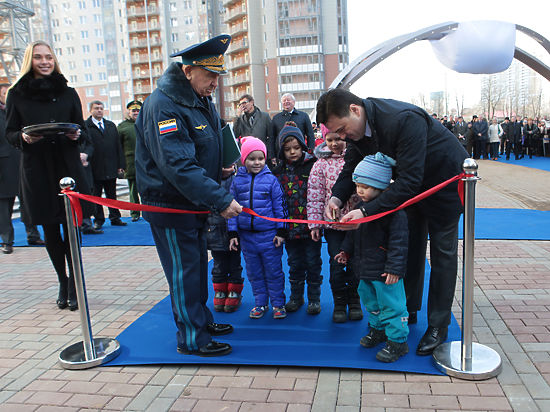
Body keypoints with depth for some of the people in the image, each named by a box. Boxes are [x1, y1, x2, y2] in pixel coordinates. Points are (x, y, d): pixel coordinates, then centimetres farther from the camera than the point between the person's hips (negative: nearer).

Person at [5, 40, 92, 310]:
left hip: (68, 166, 0)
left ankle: (73, 285, 6)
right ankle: (63, 283, 20)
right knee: (50, 230, 6)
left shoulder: (68, 93, 10)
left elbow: (81, 127, 13)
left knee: (72, 226, -3)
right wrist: (24, 138, -15)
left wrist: (76, 135, -10)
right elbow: (9, 133, 7)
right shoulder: (17, 94, 6)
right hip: (36, 170, 0)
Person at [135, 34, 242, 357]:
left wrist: (222, 166, 5)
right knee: (184, 270, 1)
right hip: (170, 205, -9)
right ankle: (192, 339, 16)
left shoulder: (203, 99, 7)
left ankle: (202, 319, 36)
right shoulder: (163, 106, -24)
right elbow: (179, 166, -31)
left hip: (196, 202, 9)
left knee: (198, 263, 19)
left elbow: (218, 136, 23)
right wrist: (221, 200, -32)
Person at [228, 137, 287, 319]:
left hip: (269, 235, -3)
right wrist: (233, 233, 4)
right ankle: (260, 303, 29)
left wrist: (281, 231, -3)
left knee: (273, 272, 7)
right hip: (247, 236, 3)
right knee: (254, 273, 14)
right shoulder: (237, 181, 2)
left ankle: (278, 303, 23)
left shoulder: (271, 179, -4)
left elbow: (279, 206, -1)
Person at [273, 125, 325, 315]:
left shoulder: (312, 165, -5)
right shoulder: (279, 171, 4)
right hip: (290, 226, 3)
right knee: (295, 264, 14)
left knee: (313, 263, 8)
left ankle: (314, 298, 23)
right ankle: (296, 297, 30)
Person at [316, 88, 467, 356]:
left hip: (443, 179, -7)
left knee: (442, 251, 1)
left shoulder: (404, 120, -40)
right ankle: (408, 311, 28)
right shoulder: (357, 126, -15)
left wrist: (366, 211, -46)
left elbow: (409, 180, -41)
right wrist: (336, 197, -25)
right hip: (410, 183, 7)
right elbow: (351, 167, -6)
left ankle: (438, 326, 12)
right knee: (410, 245, 13)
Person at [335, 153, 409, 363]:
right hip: (365, 267, 9)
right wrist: (347, 250, 21)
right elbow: (354, 232, 20)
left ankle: (397, 340, 18)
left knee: (391, 305, 3)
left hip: (384, 271, -8)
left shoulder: (393, 209, -20)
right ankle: (378, 329, 43)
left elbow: (398, 241, -20)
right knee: (371, 301, 23)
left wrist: (394, 268, -21)